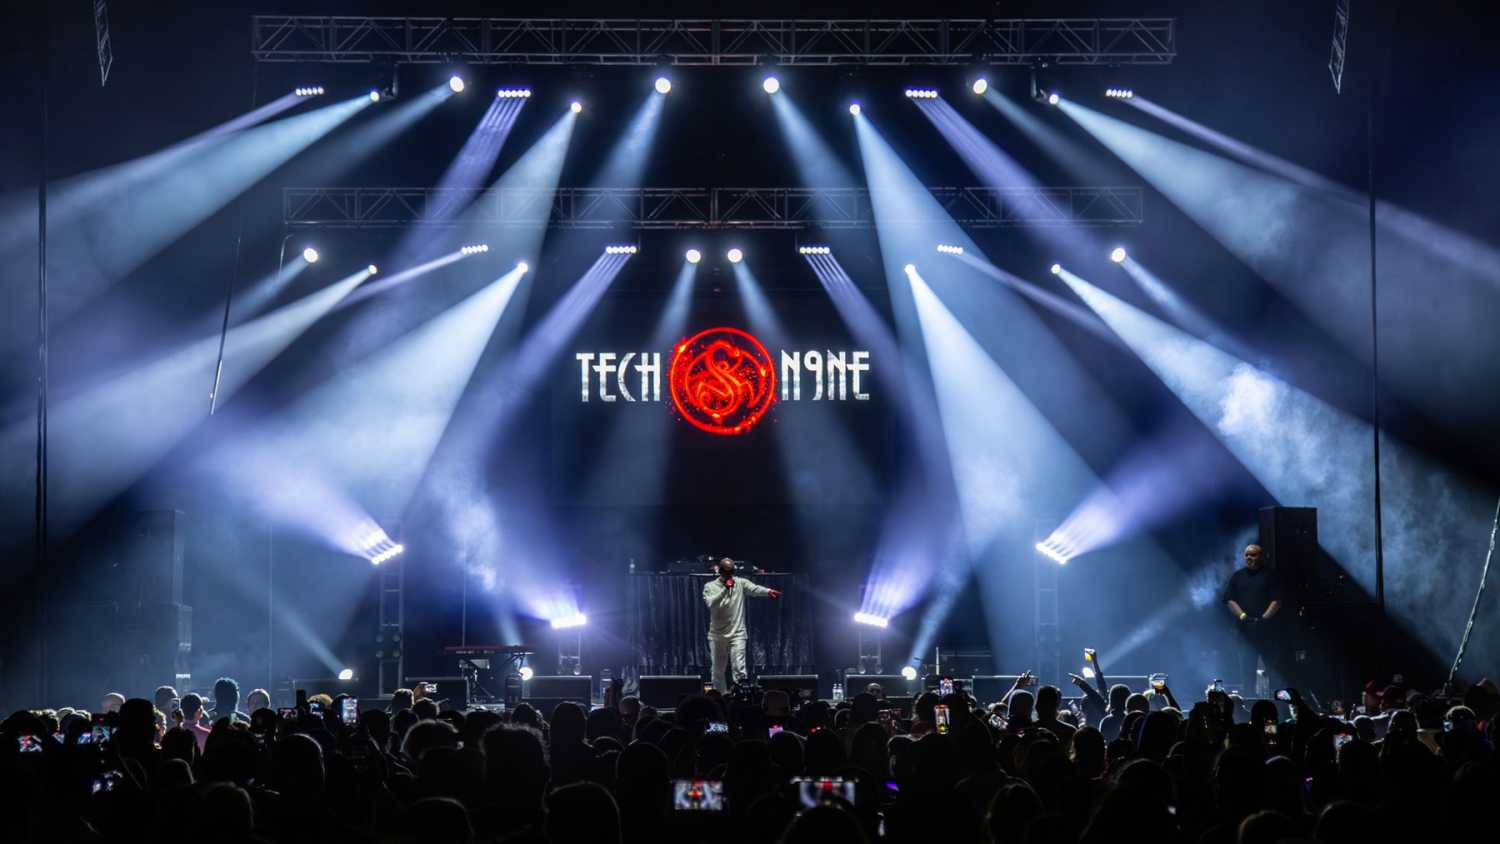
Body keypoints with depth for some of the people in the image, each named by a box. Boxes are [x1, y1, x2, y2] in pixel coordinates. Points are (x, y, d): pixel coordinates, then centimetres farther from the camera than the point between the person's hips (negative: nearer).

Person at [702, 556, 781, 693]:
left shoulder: (740, 583, 2)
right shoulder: (710, 586, 2)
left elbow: (754, 589, -17)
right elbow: (711, 603, -16)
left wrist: (768, 591, -38)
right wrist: (725, 589, -23)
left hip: (737, 634, -1)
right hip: (717, 635, 1)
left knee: (739, 669, -17)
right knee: (718, 671, 9)